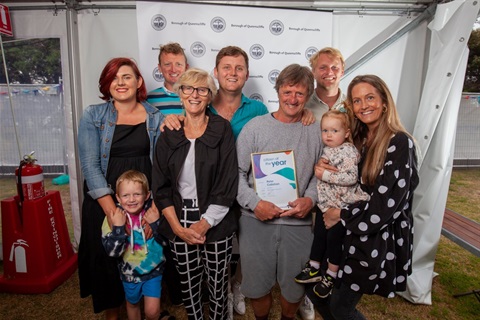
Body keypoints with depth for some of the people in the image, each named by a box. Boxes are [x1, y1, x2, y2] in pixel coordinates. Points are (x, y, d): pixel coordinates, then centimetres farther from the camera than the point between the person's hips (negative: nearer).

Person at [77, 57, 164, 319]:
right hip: (104, 201, 0)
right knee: (106, 259, 8)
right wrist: (111, 209, -15)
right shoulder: (93, 116, -1)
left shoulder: (155, 118, 2)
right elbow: (90, 165, -7)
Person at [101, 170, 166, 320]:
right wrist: (118, 227, -34)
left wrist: (155, 223, -27)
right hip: (129, 273, 1)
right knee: (133, 304, 24)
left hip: (153, 270, -1)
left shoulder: (153, 213, -16)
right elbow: (112, 252, -22)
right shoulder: (113, 218, -18)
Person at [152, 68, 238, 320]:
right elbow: (160, 186, 2)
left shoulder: (222, 130, -4)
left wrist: (204, 224, -11)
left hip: (216, 223, -2)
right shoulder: (169, 135, 3)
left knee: (218, 285, 10)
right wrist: (178, 228, -7)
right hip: (179, 223, 2)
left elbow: (228, 183, -8)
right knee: (188, 285, 14)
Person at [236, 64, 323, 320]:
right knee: (257, 284, 16)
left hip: (299, 222, 1)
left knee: (294, 285, 19)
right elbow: (237, 171, -3)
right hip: (256, 220, -1)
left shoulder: (316, 131, 1)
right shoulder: (255, 126, -4)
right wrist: (254, 203, -14)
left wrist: (311, 199, -11)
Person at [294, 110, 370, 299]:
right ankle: (313, 269, 34)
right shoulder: (326, 150, 5)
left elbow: (351, 177, -29)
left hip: (342, 206, -7)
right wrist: (318, 168, 3)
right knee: (318, 234, 16)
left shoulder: (348, 151, -19)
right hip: (325, 203, 8)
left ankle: (331, 276, 27)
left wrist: (325, 175, -25)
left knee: (334, 238, 7)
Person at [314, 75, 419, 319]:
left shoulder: (400, 143, -15)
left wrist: (342, 215, -11)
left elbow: (387, 202, -20)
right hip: (353, 233, 6)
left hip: (379, 238, -6)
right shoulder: (357, 139, 6)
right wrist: (322, 168, -8)